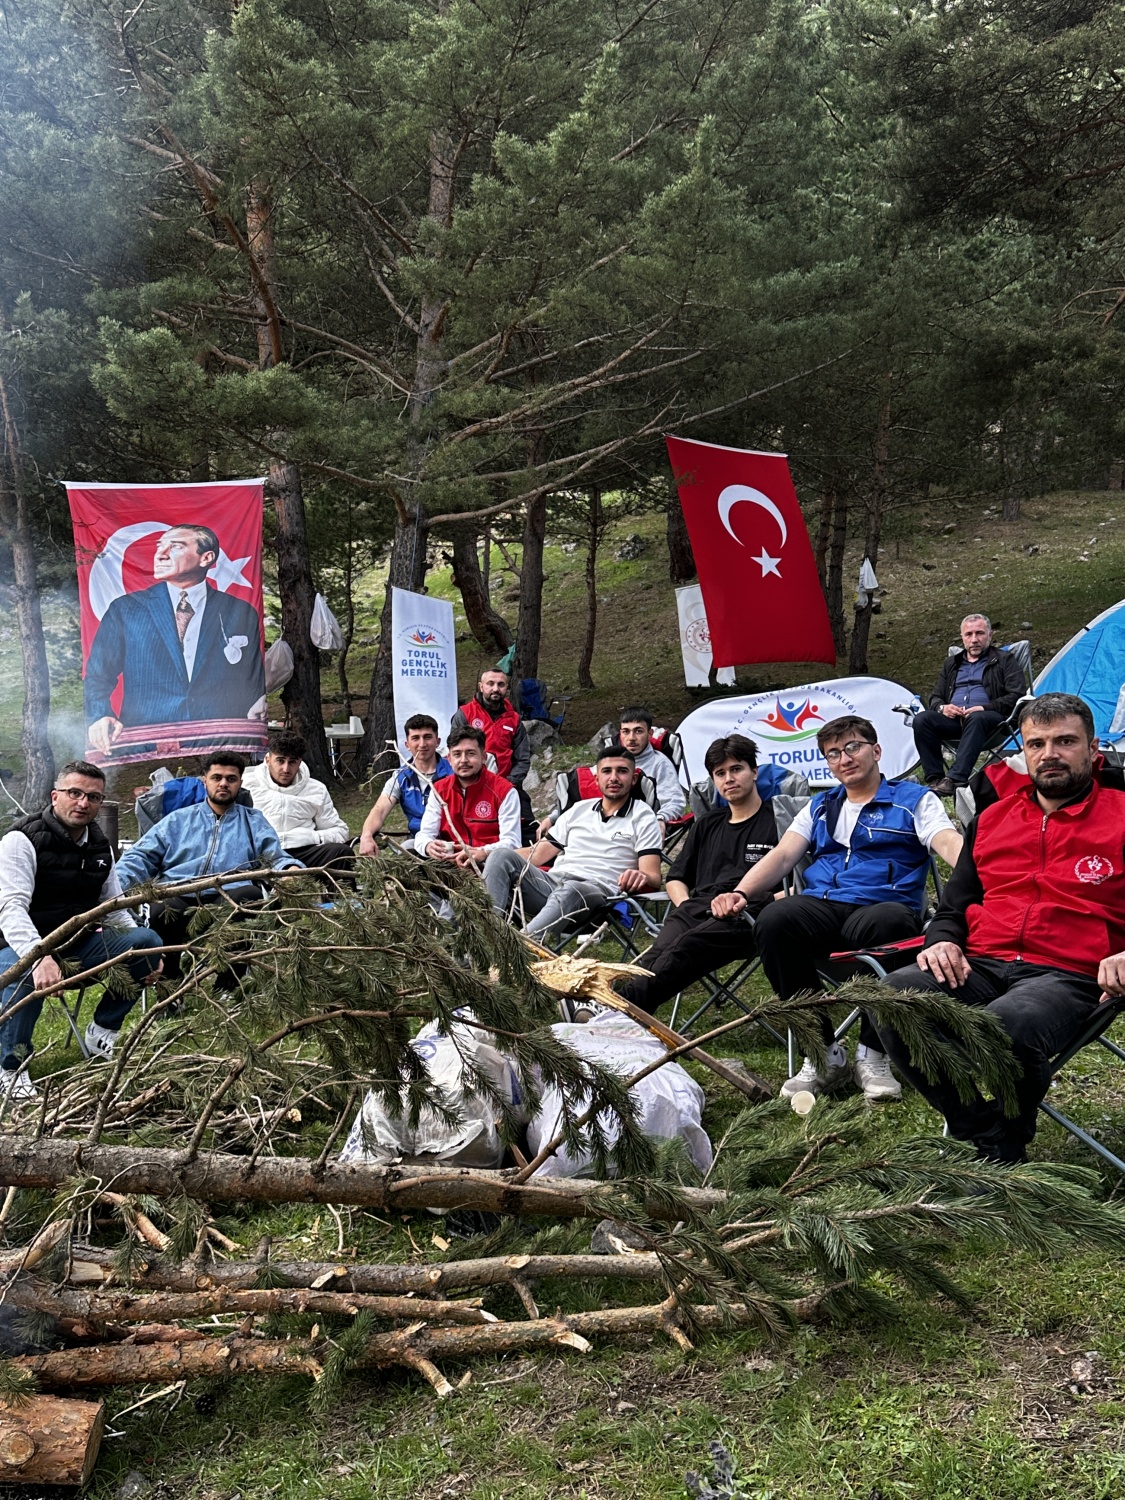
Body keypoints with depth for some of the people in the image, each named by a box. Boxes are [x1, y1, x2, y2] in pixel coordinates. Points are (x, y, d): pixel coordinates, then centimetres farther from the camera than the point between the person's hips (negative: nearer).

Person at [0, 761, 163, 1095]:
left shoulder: (100, 846, 8)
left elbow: (114, 910, 12)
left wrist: (144, 953, -6)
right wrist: (39, 956, -46)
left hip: (80, 944, 6)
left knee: (147, 941, -14)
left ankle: (102, 1034, 1)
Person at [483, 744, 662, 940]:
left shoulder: (643, 818, 12)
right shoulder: (579, 810, 25)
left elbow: (653, 877, 1)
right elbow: (539, 853, 25)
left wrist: (642, 878, -27)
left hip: (598, 891, -5)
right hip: (552, 881, 5)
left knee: (569, 890, -40)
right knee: (501, 857, -20)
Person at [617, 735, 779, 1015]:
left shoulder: (776, 822, 13)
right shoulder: (707, 825, 33)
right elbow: (675, 878, 34)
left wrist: (744, 900, -12)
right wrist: (685, 904, 11)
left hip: (745, 918, -4)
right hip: (698, 909, 5)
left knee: (686, 947, -38)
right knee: (660, 951, -32)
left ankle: (625, 1005, -59)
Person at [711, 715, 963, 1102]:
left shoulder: (913, 799, 13)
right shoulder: (820, 808, 28)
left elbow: (950, 843, -5)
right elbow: (782, 856, 16)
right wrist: (740, 893, -3)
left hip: (883, 906, -3)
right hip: (821, 907, 3)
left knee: (886, 923, -40)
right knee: (774, 919, -31)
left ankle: (874, 1055, -19)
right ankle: (821, 1054, -18)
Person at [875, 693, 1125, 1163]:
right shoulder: (991, 819, 24)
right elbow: (952, 909, 28)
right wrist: (942, 942, 4)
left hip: (1069, 976, -4)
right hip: (979, 966, 5)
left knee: (1006, 1025, -39)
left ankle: (1006, 1154, -11)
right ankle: (985, 1138, -14)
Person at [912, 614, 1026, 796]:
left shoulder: (1004, 660, 14)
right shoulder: (951, 663, 26)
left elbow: (1016, 696, 2)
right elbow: (935, 697, 26)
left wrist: (985, 708, -13)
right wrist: (942, 707, -1)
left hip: (990, 718, -4)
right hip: (952, 718, 4)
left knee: (976, 719, -41)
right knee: (921, 720, -26)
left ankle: (955, 780, -48)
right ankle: (935, 779, -28)